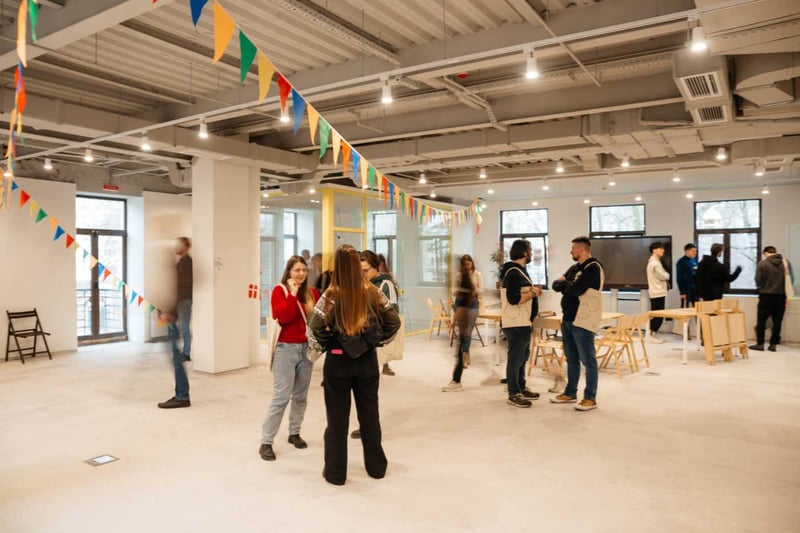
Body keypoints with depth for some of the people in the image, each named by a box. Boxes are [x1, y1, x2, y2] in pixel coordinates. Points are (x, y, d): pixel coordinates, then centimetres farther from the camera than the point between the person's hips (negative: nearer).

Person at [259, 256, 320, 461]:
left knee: (301, 396, 12)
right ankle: (266, 442, 3)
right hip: (286, 349, -4)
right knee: (281, 397, -6)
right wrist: (292, 293, -17)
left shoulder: (312, 293, 6)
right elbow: (283, 316, -19)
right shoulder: (279, 290, -5)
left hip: (307, 348, 5)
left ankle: (294, 433, 29)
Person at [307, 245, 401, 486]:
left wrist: (320, 347, 2)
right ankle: (376, 466, 30)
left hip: (338, 360, -3)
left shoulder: (332, 295, -13)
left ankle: (335, 472, 20)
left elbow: (314, 328, -16)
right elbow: (394, 321, 0)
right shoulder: (372, 292, -3)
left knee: (337, 416, 10)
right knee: (369, 413, 16)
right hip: (367, 359, 3)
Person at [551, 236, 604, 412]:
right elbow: (556, 285, 10)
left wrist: (565, 284, -2)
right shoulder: (574, 268, 14)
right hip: (567, 319, 9)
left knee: (588, 360, -1)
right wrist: (567, 284, -10)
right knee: (571, 359, 16)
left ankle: (590, 398, 7)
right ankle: (570, 393, 26)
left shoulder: (593, 268, -13)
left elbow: (575, 290, -22)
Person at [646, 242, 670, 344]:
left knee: (655, 315, 11)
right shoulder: (655, 263, -16)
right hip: (658, 293, -10)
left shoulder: (653, 262, 18)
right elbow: (664, 276, -16)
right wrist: (667, 274, 5)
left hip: (656, 292, 10)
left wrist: (665, 275, 0)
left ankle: (652, 334, 15)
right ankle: (652, 335, -4)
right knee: (658, 315, -7)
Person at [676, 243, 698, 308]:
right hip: (687, 290, -7)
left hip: (695, 289, 7)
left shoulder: (695, 261, 11)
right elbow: (679, 278, -12)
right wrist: (682, 292, -15)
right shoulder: (681, 262, -8)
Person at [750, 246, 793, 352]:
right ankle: (773, 344, 11)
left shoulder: (762, 263, -8)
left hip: (766, 295, -3)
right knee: (777, 321, 10)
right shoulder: (786, 263, 1)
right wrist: (782, 289, 16)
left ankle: (760, 343, 8)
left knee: (761, 320, 7)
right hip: (781, 295, 3)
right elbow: (791, 280, 2)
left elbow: (758, 281, -7)